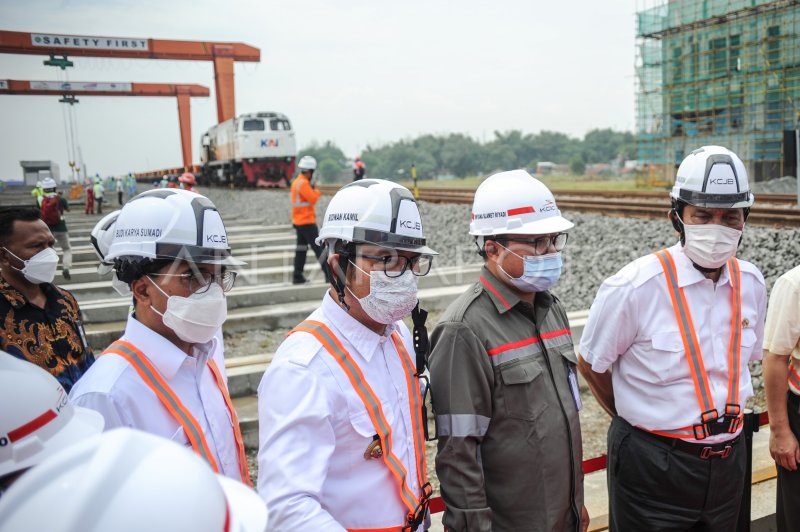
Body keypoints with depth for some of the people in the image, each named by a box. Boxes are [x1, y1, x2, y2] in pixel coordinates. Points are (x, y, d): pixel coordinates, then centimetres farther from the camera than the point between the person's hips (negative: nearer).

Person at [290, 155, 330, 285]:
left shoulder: (296, 182, 13)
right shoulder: (303, 183, -18)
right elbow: (313, 199, -20)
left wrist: (312, 190, 4)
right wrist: (316, 190, -4)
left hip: (298, 221, 10)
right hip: (307, 222, -10)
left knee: (301, 248, 13)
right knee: (318, 248, -8)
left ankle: (297, 276, 15)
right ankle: (329, 275, -7)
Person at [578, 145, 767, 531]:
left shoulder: (750, 283, -2)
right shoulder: (635, 287, -19)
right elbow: (591, 366, -8)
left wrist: (720, 422, 9)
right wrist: (641, 423, 3)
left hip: (729, 460, 5)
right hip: (652, 467, -5)